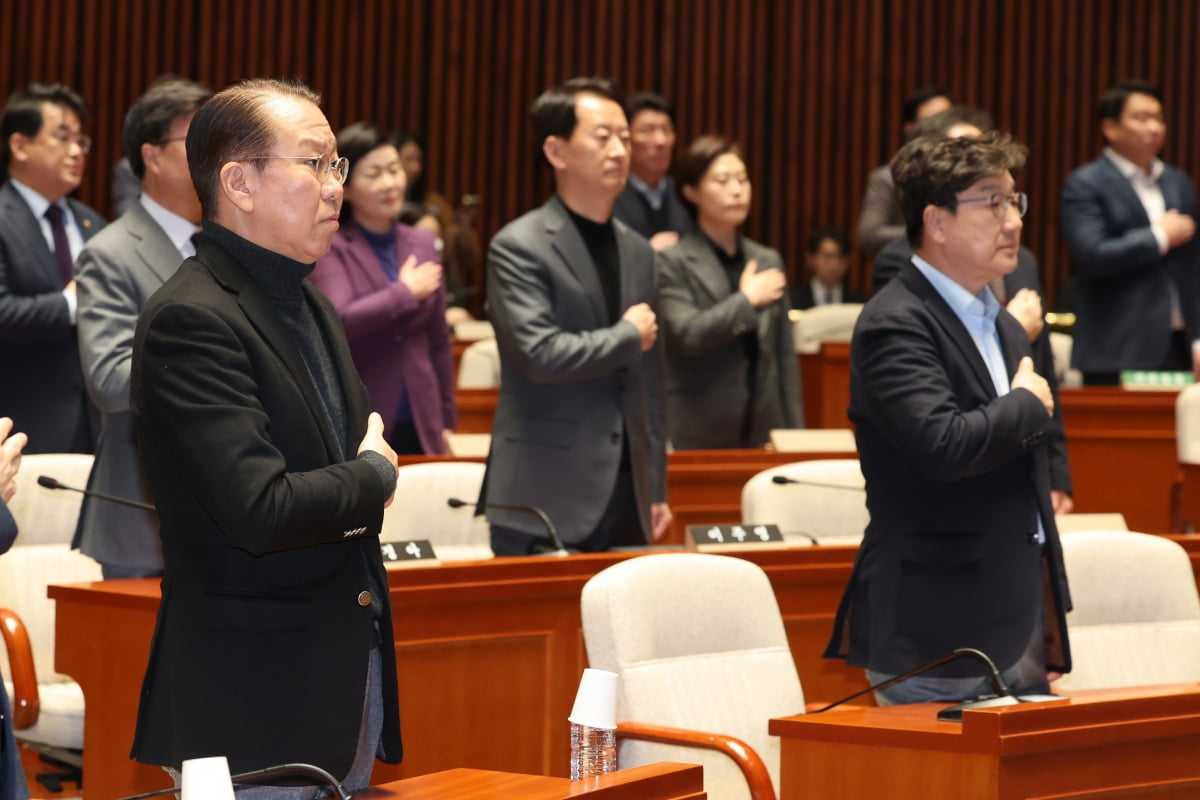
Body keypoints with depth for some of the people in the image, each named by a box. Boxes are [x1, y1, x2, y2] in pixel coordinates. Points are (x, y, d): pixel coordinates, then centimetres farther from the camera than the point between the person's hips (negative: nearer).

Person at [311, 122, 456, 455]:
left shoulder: (422, 244, 12)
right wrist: (406, 291, -11)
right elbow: (338, 321, -20)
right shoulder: (331, 249, -4)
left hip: (419, 427, 5)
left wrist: (446, 419, 16)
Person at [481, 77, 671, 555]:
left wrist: (656, 489, 16)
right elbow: (540, 353, -19)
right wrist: (627, 336, -6)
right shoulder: (517, 247, -6)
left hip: (626, 497, 6)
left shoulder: (637, 253, 14)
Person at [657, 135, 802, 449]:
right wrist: (748, 300, -8)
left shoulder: (768, 261, 13)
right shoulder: (671, 263, -3)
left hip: (763, 432, 5)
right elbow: (687, 334, -18)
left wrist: (795, 435, 10)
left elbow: (785, 356, 15)